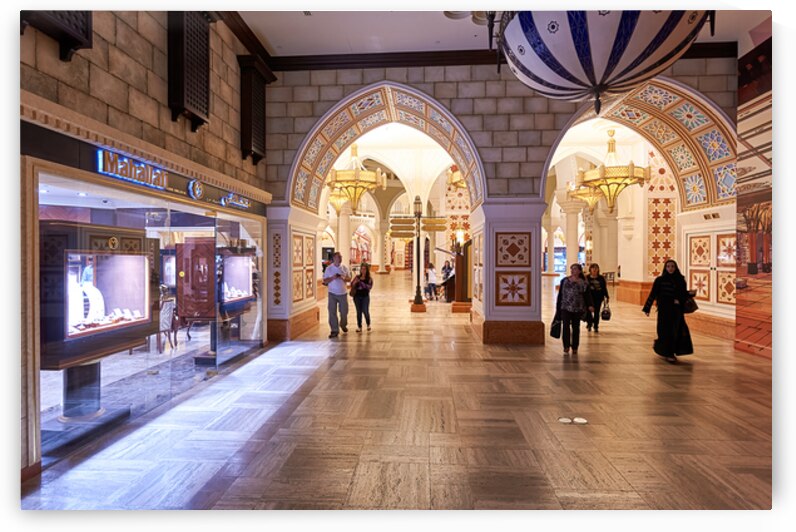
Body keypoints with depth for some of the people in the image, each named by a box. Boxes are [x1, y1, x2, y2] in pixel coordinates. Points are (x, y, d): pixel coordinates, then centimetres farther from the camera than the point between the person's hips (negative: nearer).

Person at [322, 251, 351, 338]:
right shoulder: (329, 268, -2)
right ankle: (334, 330, 7)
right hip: (332, 294, -2)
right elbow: (325, 281, -2)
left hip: (343, 293, 2)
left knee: (344, 311, 8)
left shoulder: (344, 268, 4)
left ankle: (343, 325, 36)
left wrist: (344, 278, -12)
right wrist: (333, 277, -18)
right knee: (332, 312, -2)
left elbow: (349, 278, 9)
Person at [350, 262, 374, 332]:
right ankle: (359, 327, 19)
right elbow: (352, 285, 6)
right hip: (357, 297, 2)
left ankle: (368, 325, 20)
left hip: (365, 297, -2)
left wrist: (361, 282, -26)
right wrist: (354, 282, -17)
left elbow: (369, 286, -18)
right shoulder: (357, 277, 3)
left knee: (365, 311, -4)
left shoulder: (369, 278, -5)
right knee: (359, 312, 8)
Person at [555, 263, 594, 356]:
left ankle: (574, 348, 20)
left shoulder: (583, 283, 1)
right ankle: (566, 346, -6)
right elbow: (560, 294, 7)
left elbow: (587, 295, 0)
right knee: (566, 326, -11)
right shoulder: (564, 281, 5)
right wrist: (558, 307, 7)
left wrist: (589, 305, -17)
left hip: (578, 309, 0)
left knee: (576, 328, 8)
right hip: (565, 307, 0)